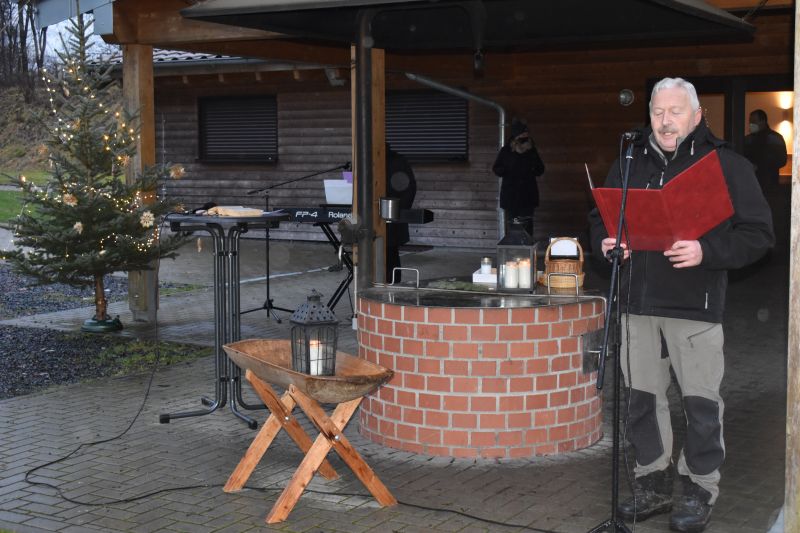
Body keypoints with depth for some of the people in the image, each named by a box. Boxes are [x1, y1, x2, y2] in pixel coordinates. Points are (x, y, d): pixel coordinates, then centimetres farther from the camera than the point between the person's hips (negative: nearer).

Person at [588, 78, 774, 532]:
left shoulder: (726, 165, 0)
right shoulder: (630, 165, 13)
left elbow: (758, 233, -5)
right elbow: (600, 218, 23)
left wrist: (707, 251, -20)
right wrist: (605, 242, 1)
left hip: (696, 306, -4)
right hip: (638, 305, 5)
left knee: (701, 403, 0)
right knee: (643, 398, 10)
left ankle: (699, 491, 14)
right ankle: (653, 484, 23)